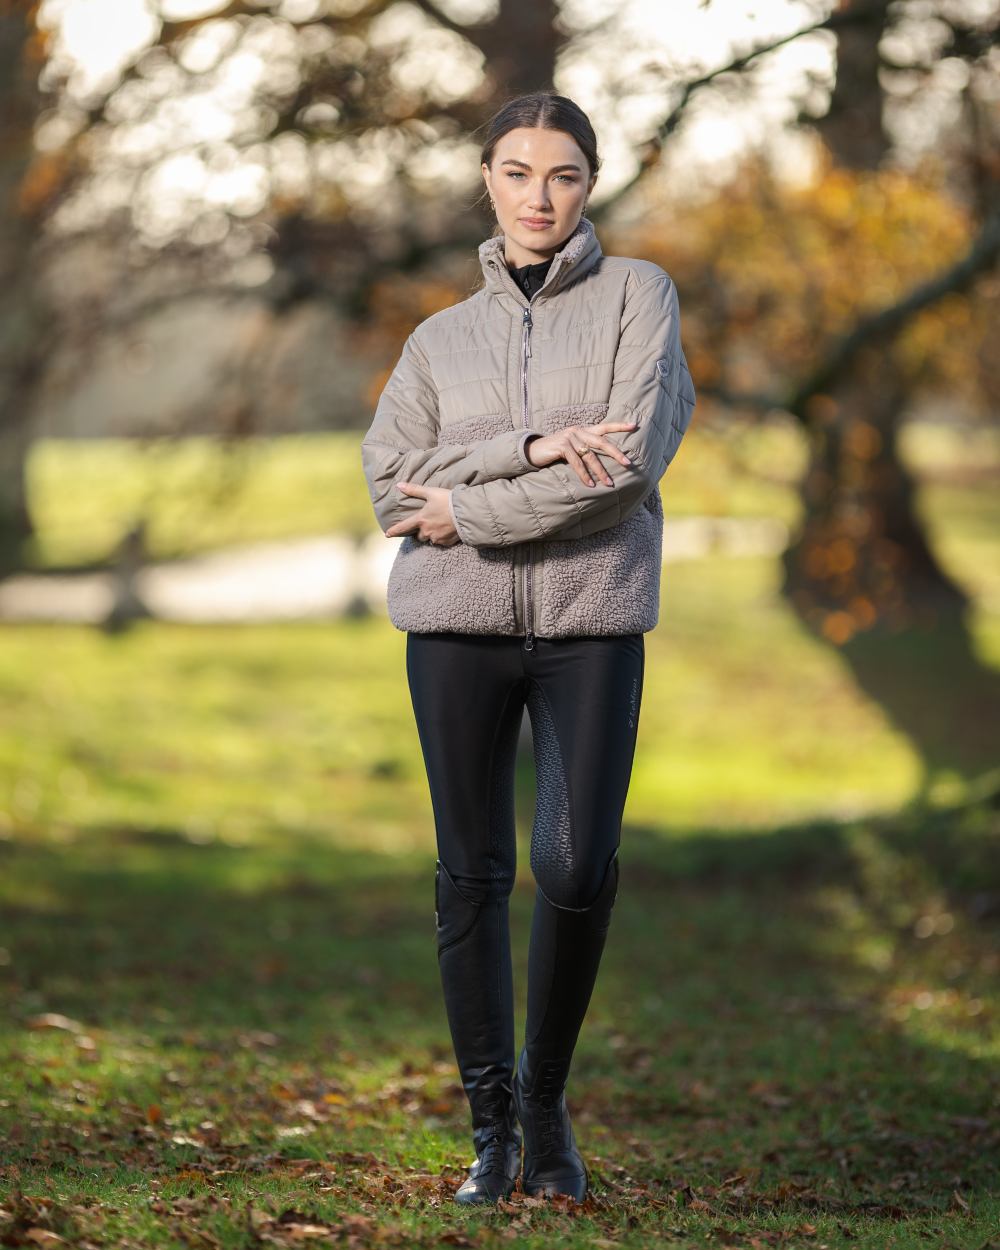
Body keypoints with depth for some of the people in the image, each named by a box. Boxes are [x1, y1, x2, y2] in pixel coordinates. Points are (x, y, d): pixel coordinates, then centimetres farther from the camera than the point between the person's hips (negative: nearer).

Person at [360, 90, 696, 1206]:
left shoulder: (637, 296, 5)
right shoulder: (441, 338, 14)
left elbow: (630, 462, -9)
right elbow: (393, 481, -1)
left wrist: (466, 510, -6)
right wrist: (532, 448, -14)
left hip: (592, 621, -2)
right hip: (456, 623, 2)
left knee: (576, 867, -12)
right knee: (472, 873, 2)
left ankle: (545, 1096, 10)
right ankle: (491, 1125, 12)